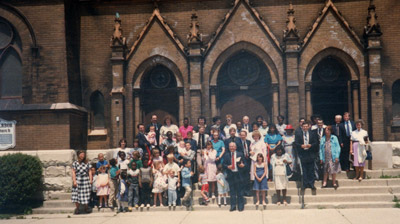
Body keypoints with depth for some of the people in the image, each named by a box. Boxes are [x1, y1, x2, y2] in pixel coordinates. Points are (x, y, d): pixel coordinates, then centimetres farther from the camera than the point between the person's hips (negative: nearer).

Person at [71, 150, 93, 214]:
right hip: (78, 180, -1)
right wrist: (74, 181, -8)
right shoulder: (75, 163, 1)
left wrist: (90, 179, 2)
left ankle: (86, 207, 19)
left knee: (86, 194, 4)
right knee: (76, 194, -4)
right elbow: (73, 172, -1)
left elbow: (89, 171, 9)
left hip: (86, 180, 1)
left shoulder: (87, 163, 7)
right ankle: (77, 208, 9)